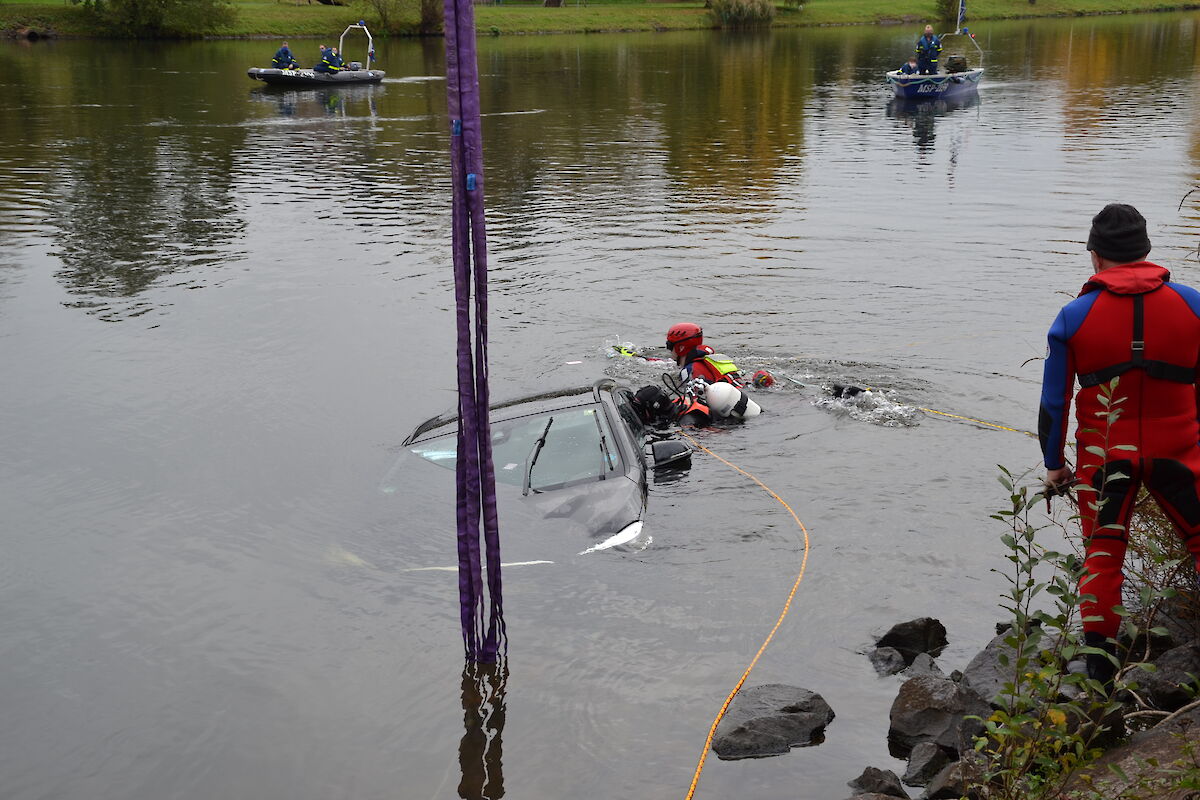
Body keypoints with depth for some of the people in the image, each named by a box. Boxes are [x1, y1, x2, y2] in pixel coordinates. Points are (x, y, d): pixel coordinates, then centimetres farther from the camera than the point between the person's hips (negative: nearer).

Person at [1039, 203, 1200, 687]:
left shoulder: (1075, 316, -6)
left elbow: (1054, 401, -3)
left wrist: (1053, 464, 7)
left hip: (1104, 456, 0)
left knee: (1102, 557, 11)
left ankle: (1099, 676, 14)